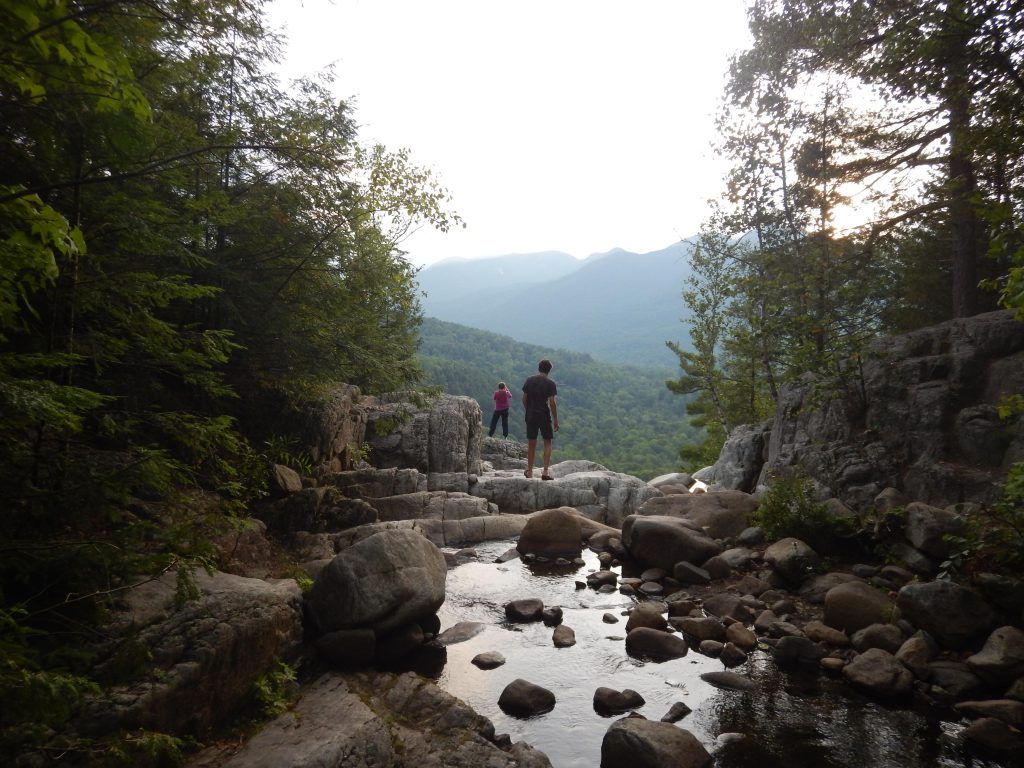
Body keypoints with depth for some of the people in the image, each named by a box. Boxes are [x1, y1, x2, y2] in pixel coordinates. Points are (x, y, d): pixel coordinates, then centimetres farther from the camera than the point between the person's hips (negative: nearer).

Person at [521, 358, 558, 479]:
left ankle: (529, 471, 19)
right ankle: (545, 471, -1)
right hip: (545, 416, -3)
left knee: (531, 443, 12)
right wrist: (555, 420, -5)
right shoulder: (550, 383, -8)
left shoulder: (529, 381, 3)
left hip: (531, 416, 3)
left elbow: (524, 399, 4)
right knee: (547, 443, 7)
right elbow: (552, 403, -11)